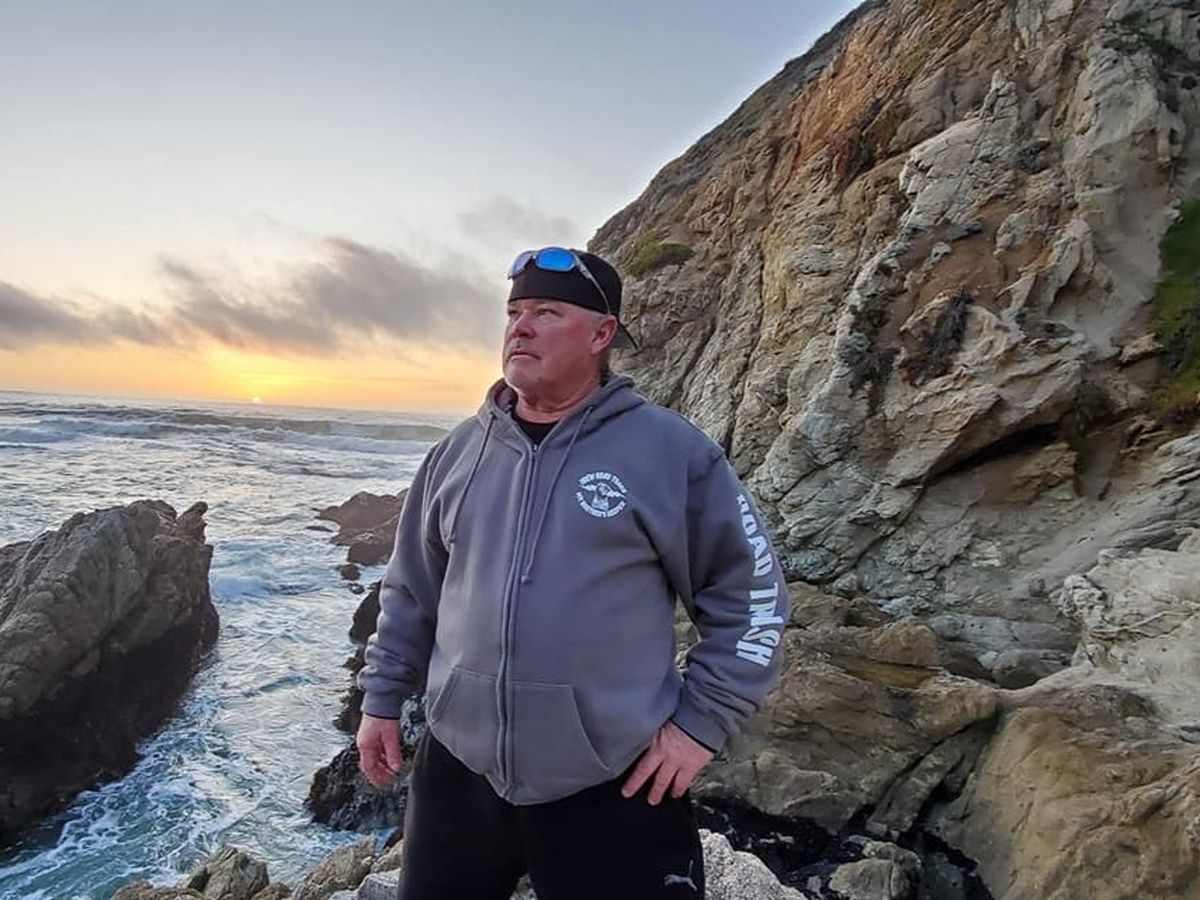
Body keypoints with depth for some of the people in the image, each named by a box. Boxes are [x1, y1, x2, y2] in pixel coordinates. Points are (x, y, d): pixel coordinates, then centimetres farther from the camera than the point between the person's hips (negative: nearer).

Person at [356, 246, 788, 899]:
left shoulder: (670, 450, -9)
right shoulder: (459, 451, 3)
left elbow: (748, 593, -3)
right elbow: (410, 590, 13)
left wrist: (701, 721, -6)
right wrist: (383, 699, 13)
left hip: (615, 792, -3)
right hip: (458, 772, 4)